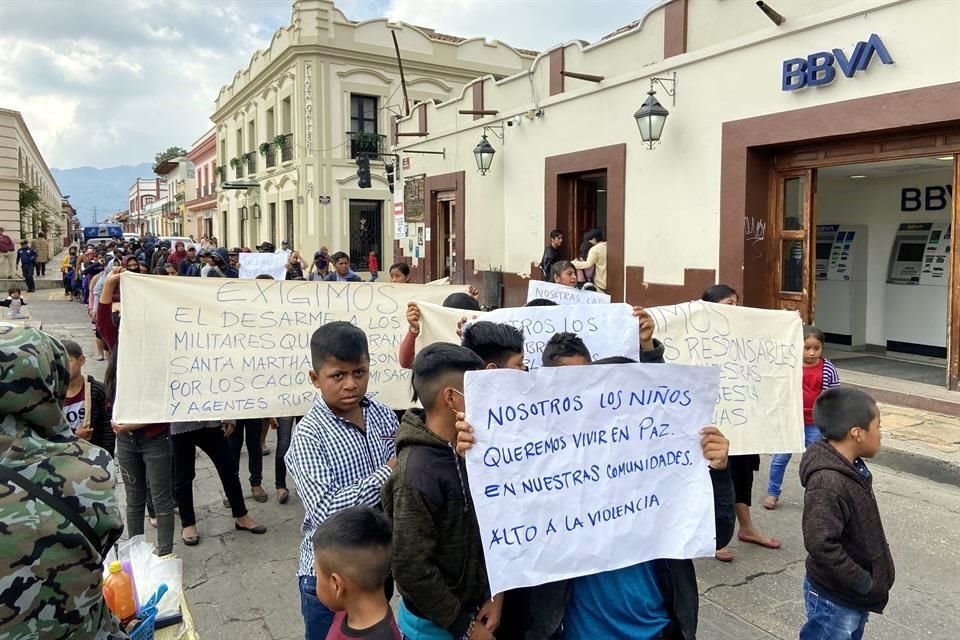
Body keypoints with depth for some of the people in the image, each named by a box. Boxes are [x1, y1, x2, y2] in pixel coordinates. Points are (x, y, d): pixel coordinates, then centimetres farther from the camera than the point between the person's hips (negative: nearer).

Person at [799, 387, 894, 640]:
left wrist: (867, 582, 15)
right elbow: (821, 544, -33)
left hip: (853, 593, 9)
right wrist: (865, 584, -22)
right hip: (834, 599, -9)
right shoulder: (829, 483, -32)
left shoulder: (851, 467, 0)